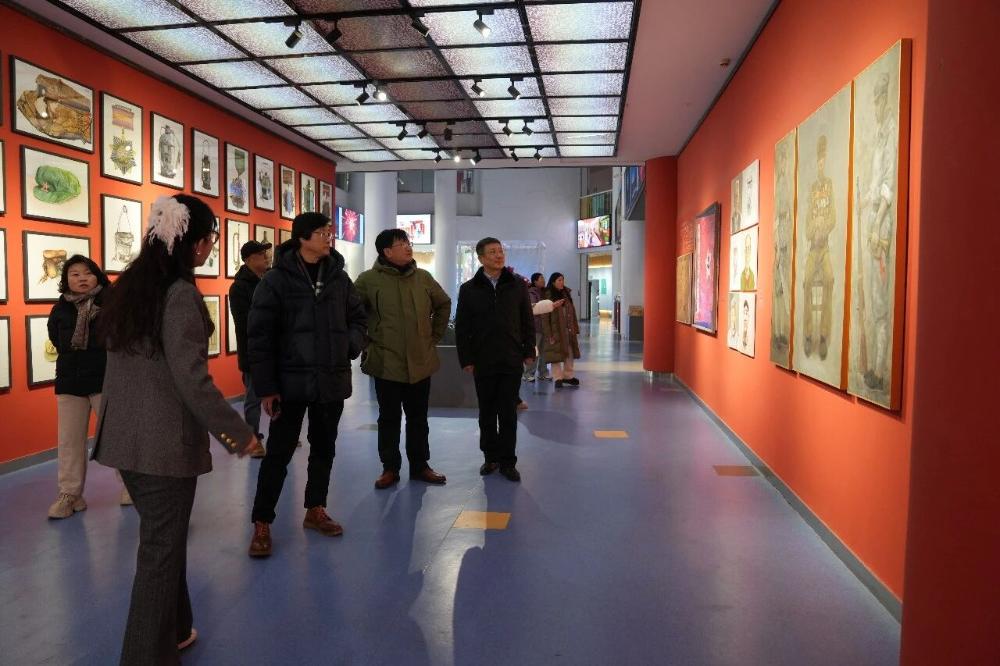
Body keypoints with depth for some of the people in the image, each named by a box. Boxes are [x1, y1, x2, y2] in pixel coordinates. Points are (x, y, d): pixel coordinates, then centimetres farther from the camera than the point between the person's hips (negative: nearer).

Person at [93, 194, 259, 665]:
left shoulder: (128, 285, 7)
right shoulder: (181, 294, -19)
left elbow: (134, 364, 14)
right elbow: (191, 380, -22)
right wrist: (238, 432, -13)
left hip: (124, 437, 8)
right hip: (165, 444, -8)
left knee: (160, 539, 22)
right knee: (161, 550, 6)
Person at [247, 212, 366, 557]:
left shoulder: (338, 277, 5)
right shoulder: (276, 279, -8)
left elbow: (358, 317, 18)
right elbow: (259, 335, -10)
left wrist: (352, 344, -3)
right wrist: (265, 387, -13)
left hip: (332, 382, 5)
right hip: (291, 382, -4)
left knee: (324, 448, 15)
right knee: (279, 453, 2)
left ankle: (315, 510, 33)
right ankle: (261, 524, 15)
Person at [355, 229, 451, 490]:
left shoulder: (423, 277, 4)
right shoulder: (368, 279, -8)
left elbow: (444, 304, 17)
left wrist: (435, 336, 13)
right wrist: (365, 343, -2)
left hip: (421, 362, 3)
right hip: (386, 363, -3)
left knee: (418, 418, 13)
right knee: (389, 419, 9)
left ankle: (420, 466, 26)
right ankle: (390, 468, 22)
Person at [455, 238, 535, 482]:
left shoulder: (518, 286, 3)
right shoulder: (469, 289, 0)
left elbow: (527, 322, 7)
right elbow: (462, 328, 1)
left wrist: (529, 351, 3)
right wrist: (466, 359, -3)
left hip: (512, 361, 0)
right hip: (482, 362, 0)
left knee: (508, 413, 3)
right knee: (487, 412, 10)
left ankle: (507, 461, 12)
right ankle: (490, 456, 24)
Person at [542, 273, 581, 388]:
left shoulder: (566, 294, 10)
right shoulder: (548, 297, -9)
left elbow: (572, 312, 12)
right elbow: (545, 318, -11)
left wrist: (575, 328, 7)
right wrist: (549, 335, -15)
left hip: (568, 331, 6)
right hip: (556, 331, -6)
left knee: (569, 354, 11)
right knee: (557, 355, 0)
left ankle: (568, 376, 22)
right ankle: (558, 378, 7)